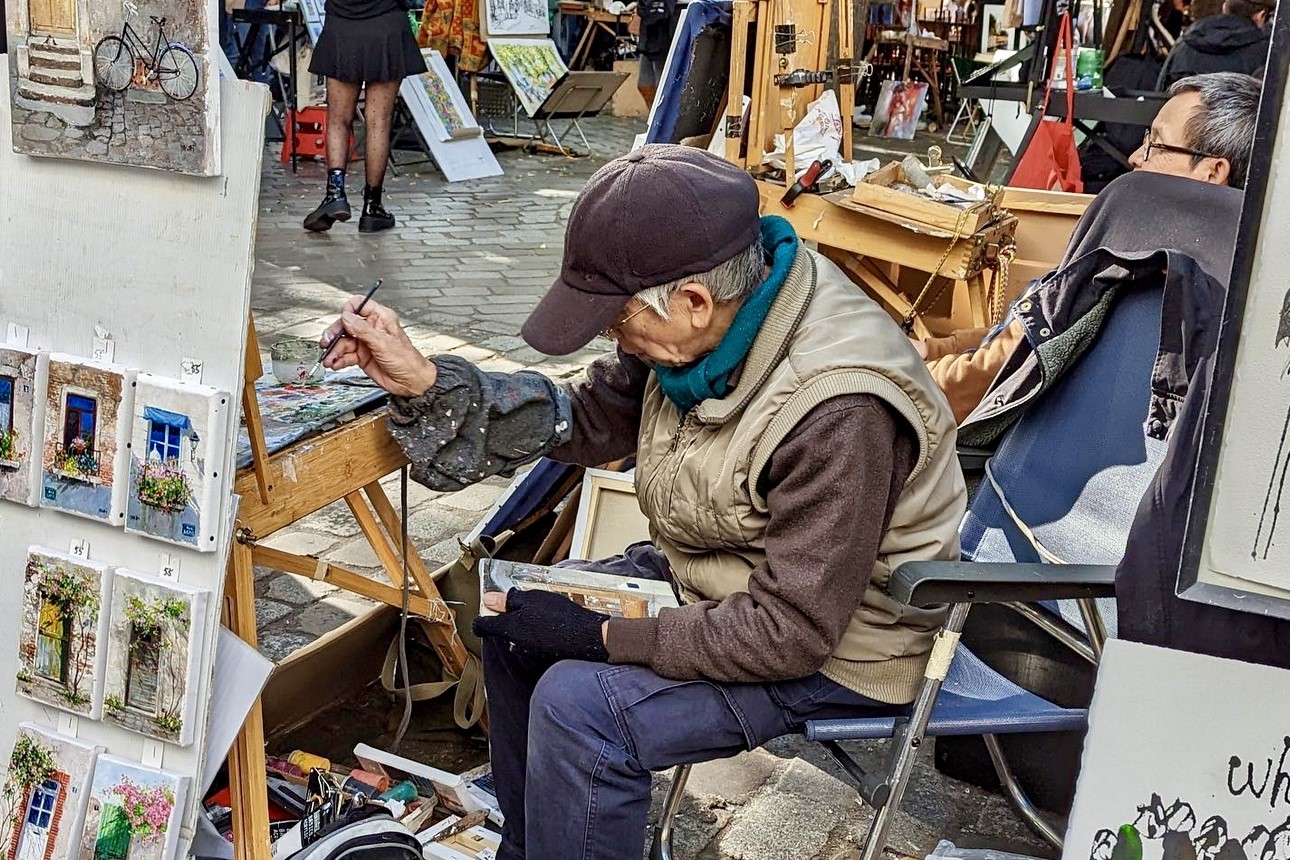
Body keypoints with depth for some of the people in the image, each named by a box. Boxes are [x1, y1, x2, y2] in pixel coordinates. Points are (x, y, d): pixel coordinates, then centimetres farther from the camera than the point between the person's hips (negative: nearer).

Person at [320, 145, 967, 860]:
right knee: (511, 617, 10)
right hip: (716, 577, 9)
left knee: (578, 704, -23)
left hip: (837, 647, -8)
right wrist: (421, 383, -10)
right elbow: (586, 420, 0)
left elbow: (790, 633, -30)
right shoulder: (707, 324, -11)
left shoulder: (837, 414, -35)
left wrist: (601, 634, -24)